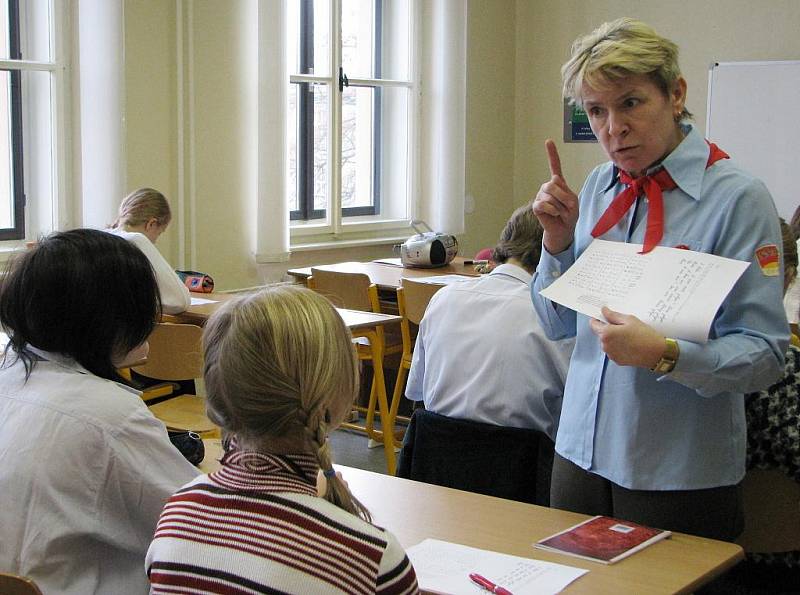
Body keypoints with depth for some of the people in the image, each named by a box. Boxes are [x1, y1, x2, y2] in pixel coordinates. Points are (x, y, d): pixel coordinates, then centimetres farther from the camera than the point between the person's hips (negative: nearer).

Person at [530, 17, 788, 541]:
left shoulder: (737, 198, -13)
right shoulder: (598, 188, 5)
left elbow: (766, 354, -17)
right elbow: (559, 326, 10)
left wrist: (666, 355, -31)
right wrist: (558, 238, -5)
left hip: (682, 473, -5)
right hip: (583, 452, 5)